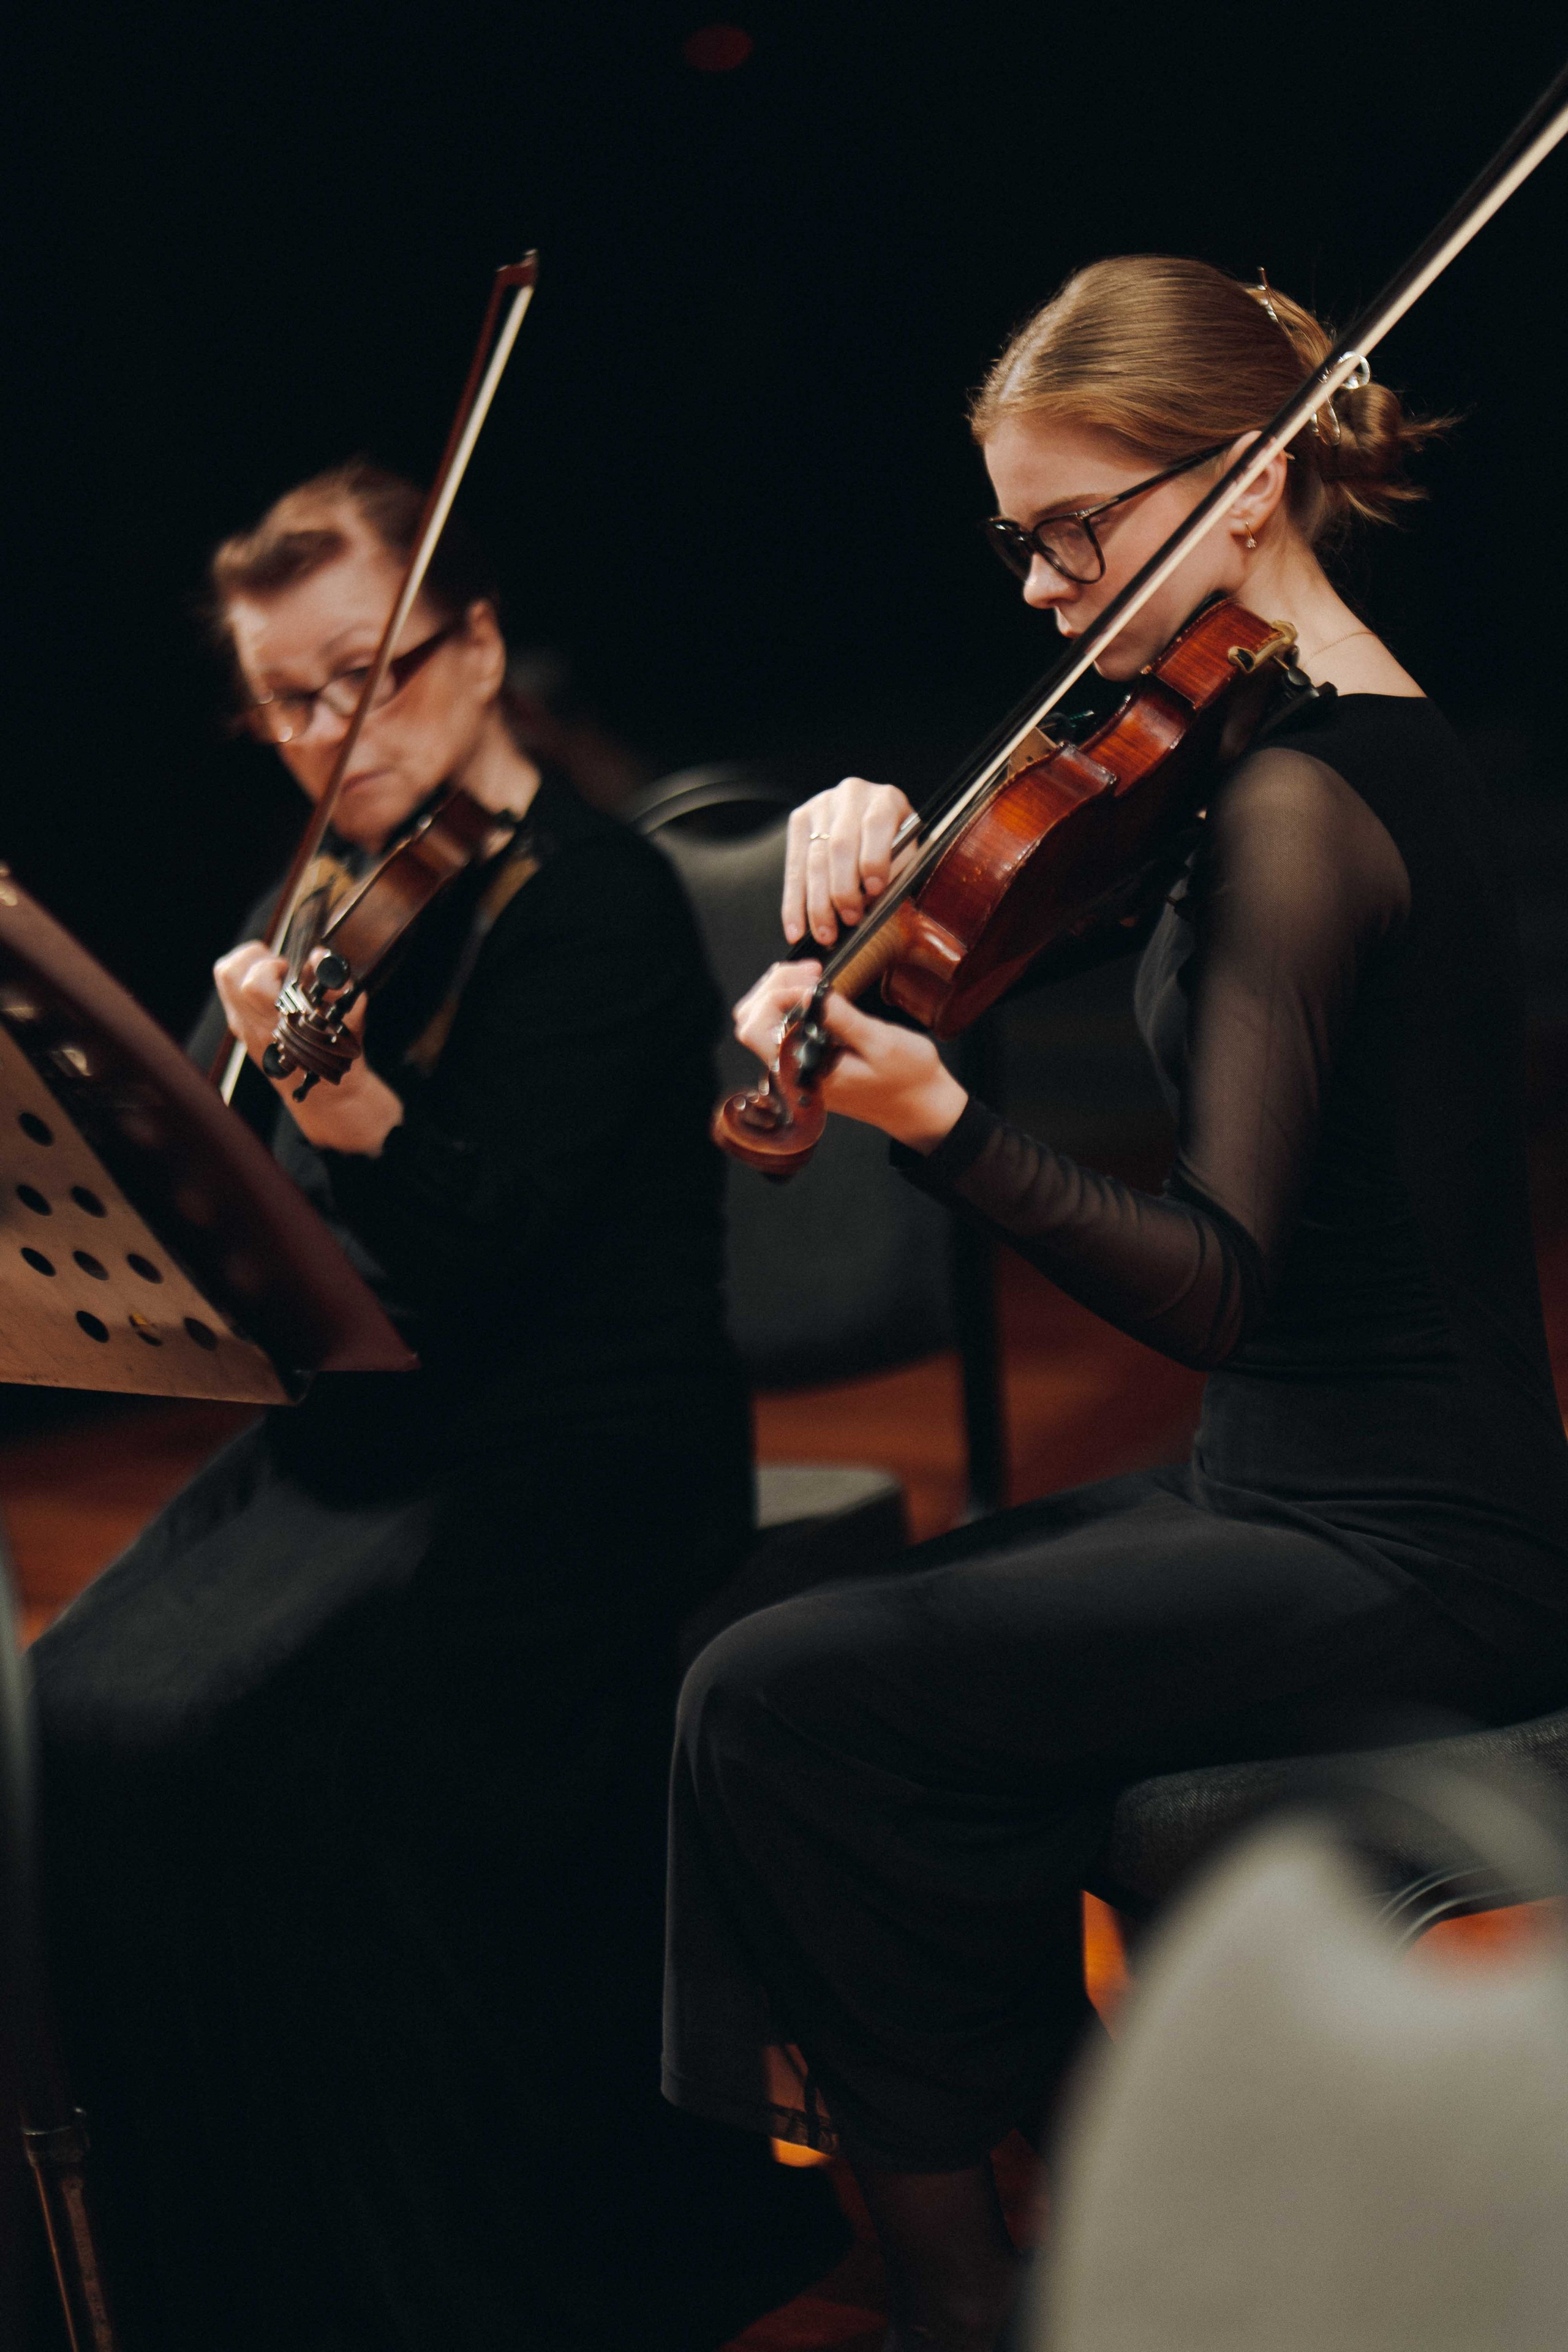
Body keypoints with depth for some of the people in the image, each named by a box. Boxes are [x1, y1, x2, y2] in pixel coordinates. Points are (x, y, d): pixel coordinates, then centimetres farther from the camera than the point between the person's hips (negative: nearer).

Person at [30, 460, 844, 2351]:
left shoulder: (594, 901, -10)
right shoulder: (334, 897, 13)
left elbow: (480, 1256, -20)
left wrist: (339, 1097, -37)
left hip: (568, 1465, -7)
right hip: (354, 1434, 7)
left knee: (235, 1756, -26)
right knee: (74, 1729, -15)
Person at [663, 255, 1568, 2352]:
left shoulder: (1295, 802, -20)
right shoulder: (1361, 737, 10)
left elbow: (1218, 1288, -26)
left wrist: (940, 1123, -38)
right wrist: (872, 854, -7)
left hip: (1388, 1561, -10)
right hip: (1317, 1494, 10)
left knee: (774, 1708, -11)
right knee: (846, 1643, 10)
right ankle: (1048, 2140, 19)